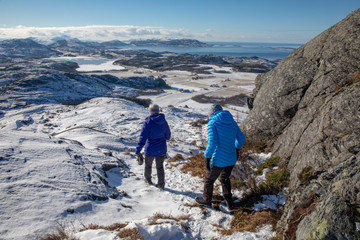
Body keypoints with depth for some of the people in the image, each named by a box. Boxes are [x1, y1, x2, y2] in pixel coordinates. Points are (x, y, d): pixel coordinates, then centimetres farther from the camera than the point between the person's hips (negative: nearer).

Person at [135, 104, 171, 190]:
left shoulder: (148, 122, -19)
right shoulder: (164, 122, -5)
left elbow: (142, 138, -23)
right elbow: (168, 136, 7)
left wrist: (137, 151, -21)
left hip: (150, 150, -3)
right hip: (161, 150, 3)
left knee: (148, 165, 23)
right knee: (160, 167, 18)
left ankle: (148, 179, 44)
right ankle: (161, 184, 24)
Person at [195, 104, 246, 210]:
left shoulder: (212, 123, -15)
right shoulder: (232, 122, 4)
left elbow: (212, 143, -28)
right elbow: (242, 138, 13)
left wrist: (207, 157, -19)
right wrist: (237, 149, 30)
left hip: (218, 160, -6)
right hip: (231, 159, 6)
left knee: (209, 179, 19)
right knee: (225, 179, 29)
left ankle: (206, 200, 39)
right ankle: (229, 202, 38)